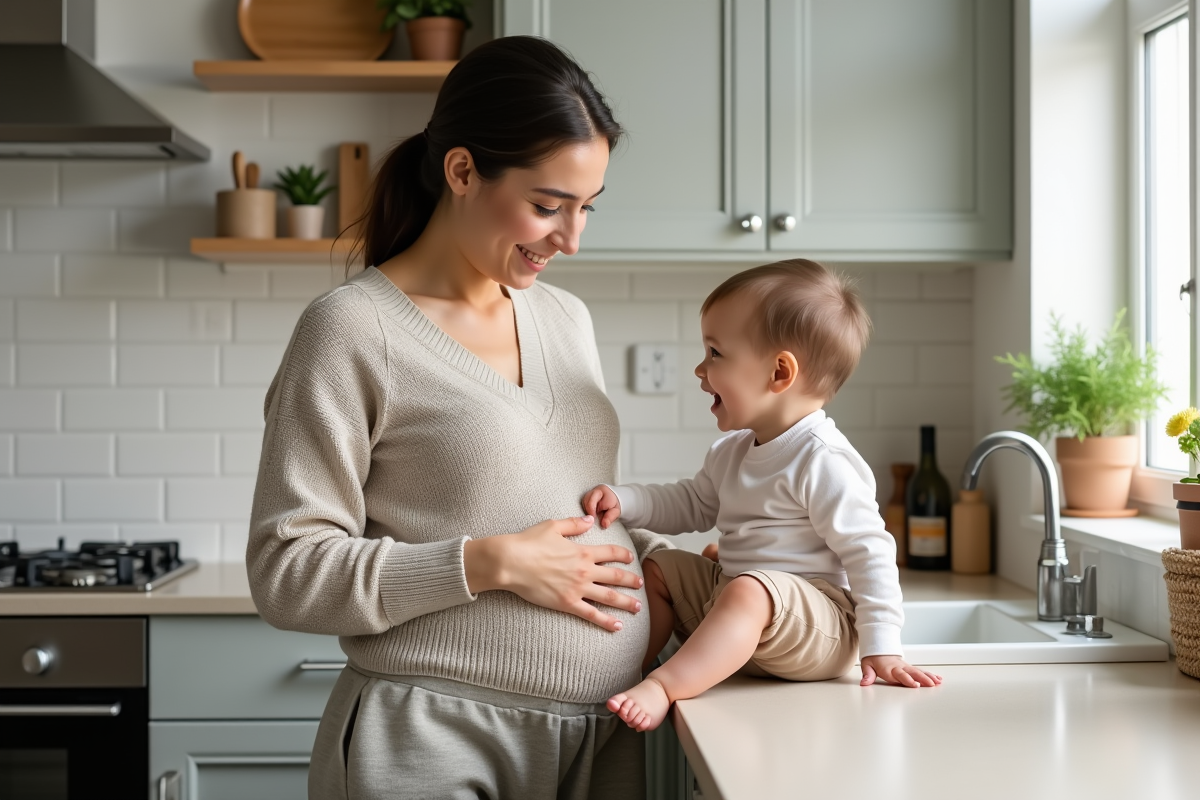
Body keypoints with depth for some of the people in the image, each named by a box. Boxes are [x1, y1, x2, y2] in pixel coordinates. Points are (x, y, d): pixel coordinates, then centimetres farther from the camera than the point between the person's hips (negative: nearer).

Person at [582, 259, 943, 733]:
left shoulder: (823, 462, -19)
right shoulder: (733, 452, 10)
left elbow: (869, 552, -19)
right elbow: (691, 506, 22)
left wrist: (881, 648, -20)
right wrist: (625, 502, 5)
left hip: (820, 620, -9)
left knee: (747, 592, -37)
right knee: (659, 568, 12)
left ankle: (662, 686, -42)